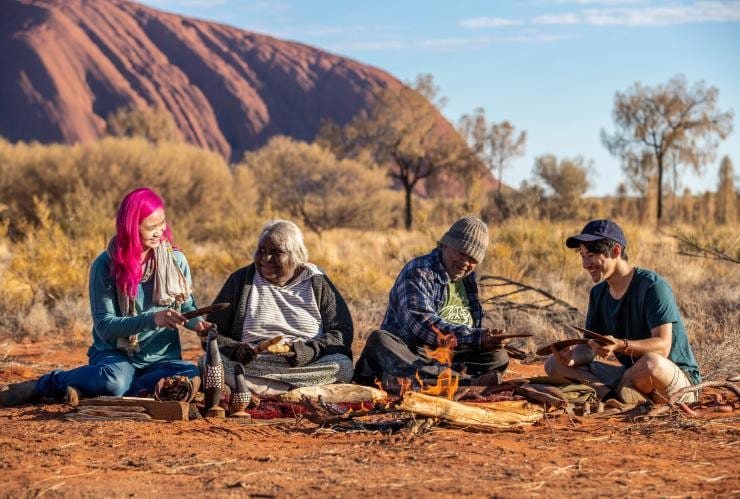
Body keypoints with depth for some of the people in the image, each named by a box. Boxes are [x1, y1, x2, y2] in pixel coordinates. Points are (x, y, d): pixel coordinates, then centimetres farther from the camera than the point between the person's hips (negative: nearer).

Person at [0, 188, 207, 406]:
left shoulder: (175, 259, 1)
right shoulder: (106, 265, -8)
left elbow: (187, 307, 12)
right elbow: (104, 326, -12)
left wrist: (197, 323, -12)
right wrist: (151, 319, -27)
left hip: (162, 359, 3)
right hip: (116, 355, -3)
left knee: (192, 377, -32)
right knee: (113, 379, -40)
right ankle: (43, 385, -9)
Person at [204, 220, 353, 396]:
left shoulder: (317, 283, 9)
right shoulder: (241, 280, 12)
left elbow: (342, 334, -1)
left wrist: (302, 351, -18)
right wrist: (235, 350, -13)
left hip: (305, 367, 0)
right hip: (250, 365, 1)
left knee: (342, 365, -30)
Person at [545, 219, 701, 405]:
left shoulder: (652, 286, -17)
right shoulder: (598, 294, 8)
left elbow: (663, 347, -25)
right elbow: (589, 347, 4)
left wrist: (620, 346, -41)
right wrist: (572, 357, -19)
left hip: (681, 379, -7)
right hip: (632, 375, 7)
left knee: (651, 363, -43)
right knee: (554, 364, -1)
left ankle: (617, 390, -10)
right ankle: (613, 397, -24)